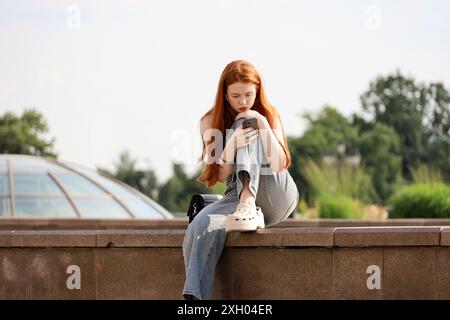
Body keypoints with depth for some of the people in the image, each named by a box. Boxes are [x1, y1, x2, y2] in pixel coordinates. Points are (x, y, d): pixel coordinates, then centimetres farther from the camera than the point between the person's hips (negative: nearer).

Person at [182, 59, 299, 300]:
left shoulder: (269, 116, 6)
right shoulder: (211, 122, 4)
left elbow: (280, 164, -3)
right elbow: (220, 175, -4)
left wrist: (264, 126, -16)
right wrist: (231, 146, -24)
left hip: (277, 196, 0)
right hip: (237, 194, 0)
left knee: (247, 129, -22)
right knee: (204, 224, -36)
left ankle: (248, 204, -42)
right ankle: (194, 298, -47)